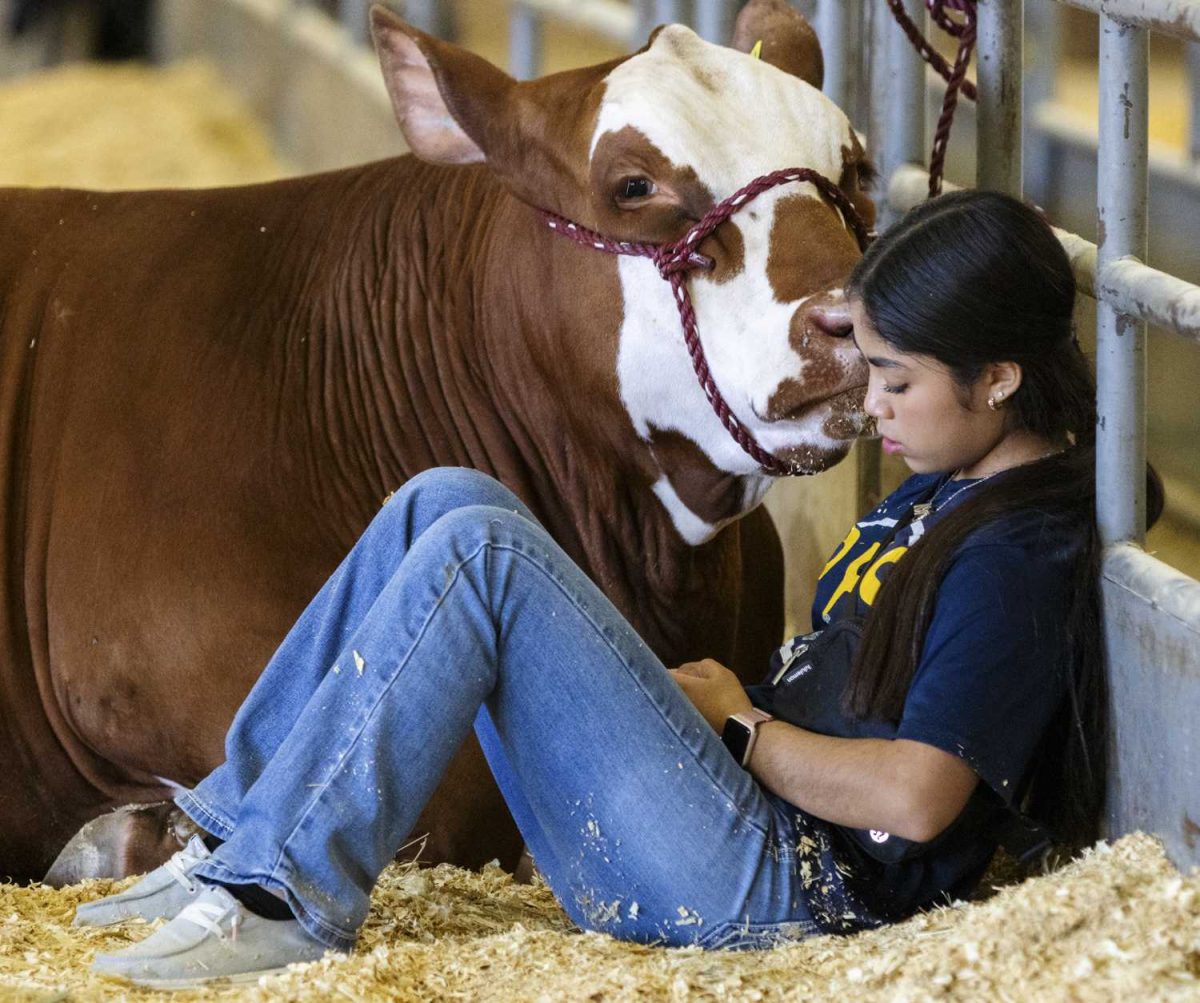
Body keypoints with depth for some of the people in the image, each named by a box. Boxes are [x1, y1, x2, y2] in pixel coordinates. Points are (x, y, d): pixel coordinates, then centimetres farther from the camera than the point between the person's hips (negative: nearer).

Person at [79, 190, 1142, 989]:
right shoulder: (942, 489, 16)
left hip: (771, 882, -10)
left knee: (474, 552, -19)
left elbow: (913, 798, -22)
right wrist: (727, 689, 7)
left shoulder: (1022, 554, -14)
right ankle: (241, 844, 0)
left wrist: (738, 723, -7)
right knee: (447, 504, 3)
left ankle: (284, 900, -17)